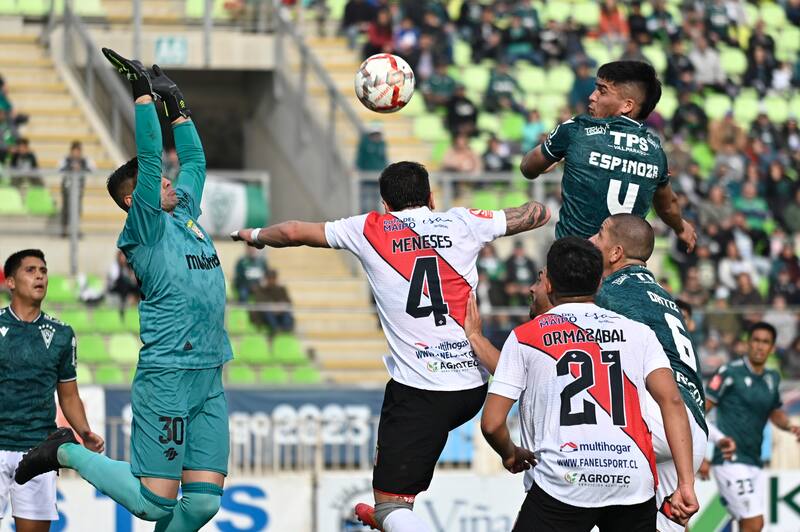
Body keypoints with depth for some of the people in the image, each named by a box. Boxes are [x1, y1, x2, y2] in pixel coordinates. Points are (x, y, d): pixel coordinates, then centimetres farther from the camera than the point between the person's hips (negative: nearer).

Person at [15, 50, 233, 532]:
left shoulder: (186, 216, 18)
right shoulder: (145, 227, -3)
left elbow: (194, 161, 30)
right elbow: (149, 157, -11)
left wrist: (177, 105, 27)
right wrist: (144, 93, -9)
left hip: (211, 379, 7)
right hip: (167, 377, -7)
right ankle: (69, 453, 12)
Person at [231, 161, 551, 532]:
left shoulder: (369, 230, 1)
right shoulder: (462, 223, 5)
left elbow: (294, 232, 12)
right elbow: (538, 214, 17)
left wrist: (256, 236, 32)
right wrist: (536, 206, 40)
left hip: (420, 388, -5)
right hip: (473, 384, 5)